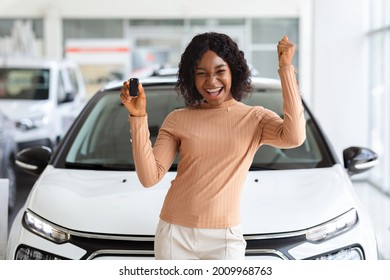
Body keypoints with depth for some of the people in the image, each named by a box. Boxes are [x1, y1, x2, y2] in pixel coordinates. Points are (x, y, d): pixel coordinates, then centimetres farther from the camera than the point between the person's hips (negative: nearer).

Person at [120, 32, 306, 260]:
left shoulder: (255, 118, 1)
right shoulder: (178, 119, 4)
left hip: (224, 240, -1)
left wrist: (286, 69, -19)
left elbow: (293, 137, -20)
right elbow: (150, 177, -4)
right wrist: (138, 117, -12)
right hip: (175, 235, 1)